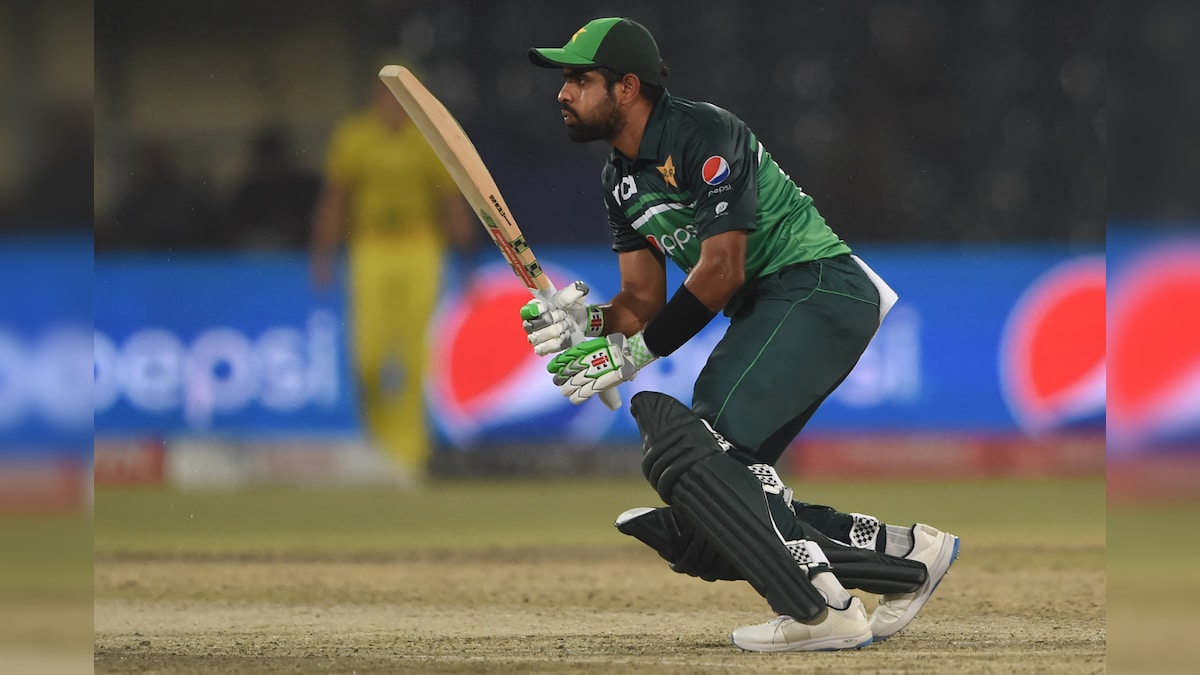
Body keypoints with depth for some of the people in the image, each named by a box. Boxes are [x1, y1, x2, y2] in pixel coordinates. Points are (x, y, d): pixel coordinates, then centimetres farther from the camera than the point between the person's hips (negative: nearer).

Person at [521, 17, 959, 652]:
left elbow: (721, 270, -20)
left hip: (818, 286, -10)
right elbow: (643, 298, 11)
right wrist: (588, 324, -11)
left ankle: (820, 609, -28)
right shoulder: (621, 180, 15)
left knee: (687, 444, -27)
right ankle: (905, 552, 4)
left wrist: (636, 352, -20)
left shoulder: (704, 135, -14)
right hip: (762, 314, 10)